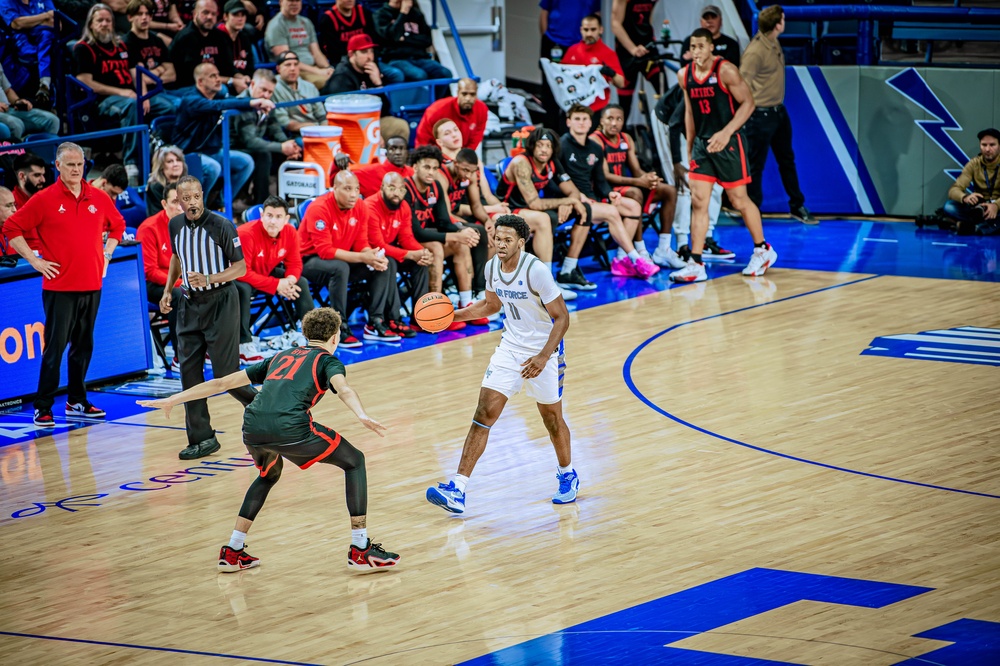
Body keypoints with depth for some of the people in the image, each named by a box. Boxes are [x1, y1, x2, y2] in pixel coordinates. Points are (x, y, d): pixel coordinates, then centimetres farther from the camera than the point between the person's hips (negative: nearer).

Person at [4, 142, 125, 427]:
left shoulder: (100, 198, 7)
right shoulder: (44, 200, -5)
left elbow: (117, 225, 24)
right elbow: (12, 228, -2)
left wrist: (106, 253, 12)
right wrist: (34, 260, -6)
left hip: (92, 284, 4)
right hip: (59, 285, -4)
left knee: (84, 346, 11)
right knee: (55, 347, -6)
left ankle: (77, 402, 21)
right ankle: (43, 407, -1)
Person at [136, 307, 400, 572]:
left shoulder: (281, 358, 33)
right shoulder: (328, 360, 19)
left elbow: (222, 382, 34)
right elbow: (343, 389, -6)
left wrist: (173, 400, 38)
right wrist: (362, 416, -24)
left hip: (252, 427, 5)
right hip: (290, 428, -5)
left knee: (269, 475, 37)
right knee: (354, 462, 15)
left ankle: (232, 551, 30)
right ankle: (361, 550, 9)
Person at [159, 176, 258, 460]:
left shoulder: (221, 226, -16)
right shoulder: (175, 225, 2)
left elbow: (240, 267, -12)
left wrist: (208, 279, -26)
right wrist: (168, 290, 12)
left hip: (220, 301, -6)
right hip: (190, 303, 6)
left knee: (226, 374, -7)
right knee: (189, 371, 0)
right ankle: (201, 439, 7)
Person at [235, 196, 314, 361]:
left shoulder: (290, 233, -13)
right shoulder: (246, 234, -32)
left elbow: (295, 264, -2)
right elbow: (243, 273, -33)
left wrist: (290, 279, -28)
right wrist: (276, 285, -35)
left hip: (267, 273, 7)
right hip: (240, 278, -7)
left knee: (301, 283, -3)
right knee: (243, 290, -37)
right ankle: (244, 345, -34)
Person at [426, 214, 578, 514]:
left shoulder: (536, 271, -23)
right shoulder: (492, 268, -4)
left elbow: (562, 317, -19)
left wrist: (543, 357, -28)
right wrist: (455, 314, 4)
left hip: (543, 351, -5)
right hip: (510, 349, 5)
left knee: (552, 418, 11)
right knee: (484, 414, -7)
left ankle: (568, 476, 40)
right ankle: (457, 490, -13)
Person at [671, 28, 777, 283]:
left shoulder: (726, 71, -13)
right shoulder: (685, 75, 5)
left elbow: (748, 103, -12)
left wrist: (726, 132, -21)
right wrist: (689, 147, 14)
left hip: (728, 143, -5)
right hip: (702, 144, 5)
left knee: (739, 200, 4)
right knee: (698, 201, -3)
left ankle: (763, 250, 24)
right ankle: (696, 264, -4)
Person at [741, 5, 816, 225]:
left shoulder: (774, 43, 3)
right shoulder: (755, 51, -24)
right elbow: (743, 84, -20)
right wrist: (750, 108, -12)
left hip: (779, 111, 9)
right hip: (761, 115, -9)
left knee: (787, 159, 18)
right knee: (756, 165, 3)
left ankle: (797, 206, 29)